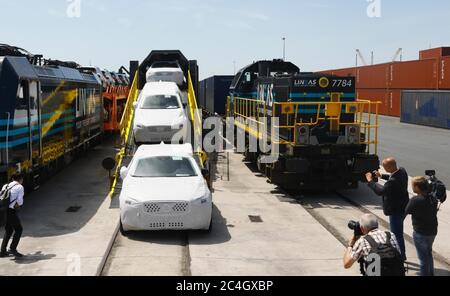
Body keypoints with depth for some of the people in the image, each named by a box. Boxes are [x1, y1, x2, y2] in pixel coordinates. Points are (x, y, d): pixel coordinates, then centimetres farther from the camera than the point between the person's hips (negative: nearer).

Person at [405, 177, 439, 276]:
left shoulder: (415, 200, -24)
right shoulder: (432, 197, -5)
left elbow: (406, 212, -13)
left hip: (421, 233, -7)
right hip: (433, 231, 7)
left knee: (423, 257, 7)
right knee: (429, 253, 26)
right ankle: (430, 274, 40)